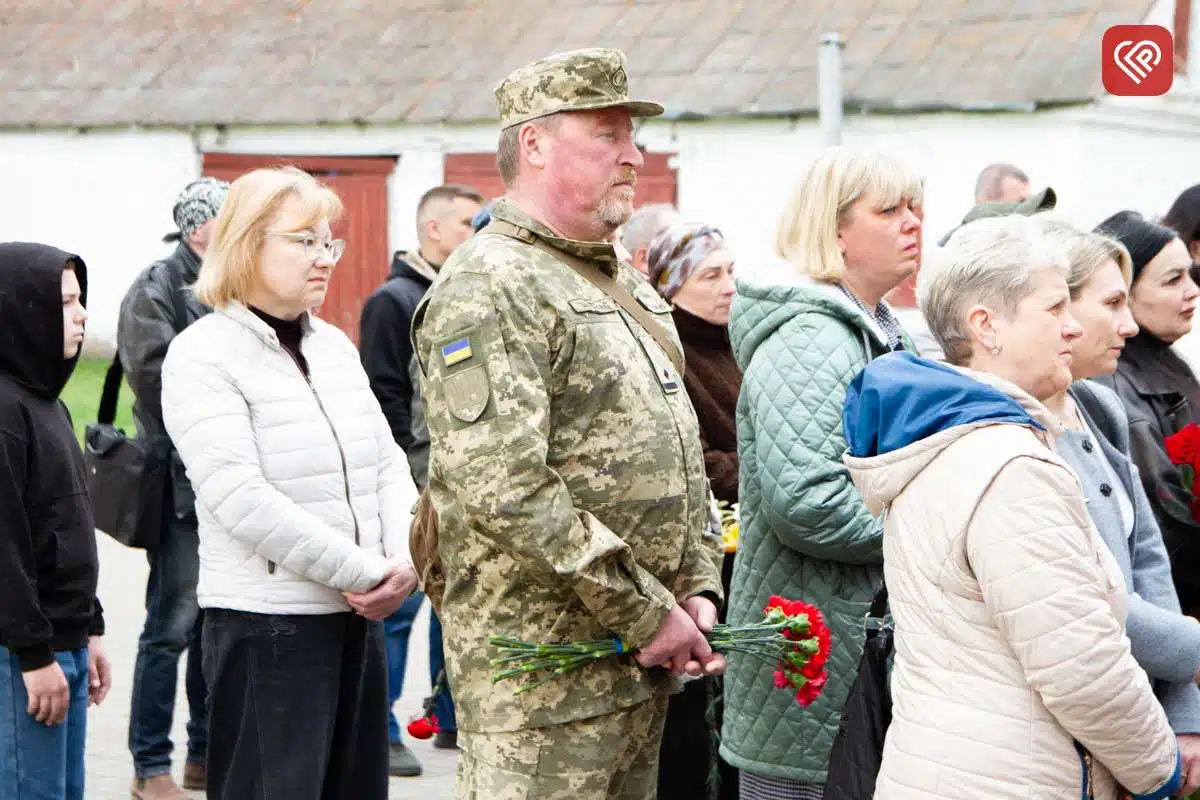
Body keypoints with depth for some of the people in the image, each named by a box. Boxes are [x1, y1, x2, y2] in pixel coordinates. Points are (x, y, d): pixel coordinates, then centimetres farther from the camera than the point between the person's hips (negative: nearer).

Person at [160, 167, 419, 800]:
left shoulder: (334, 346, 13)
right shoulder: (202, 357, -9)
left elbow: (388, 463, 13)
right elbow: (243, 498, -18)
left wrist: (406, 560, -6)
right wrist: (366, 573, -17)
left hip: (360, 616, 7)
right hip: (268, 623, -7)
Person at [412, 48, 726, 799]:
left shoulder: (628, 286, 17)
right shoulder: (492, 286, -14)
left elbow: (682, 460, 22)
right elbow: (507, 490, -24)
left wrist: (698, 589, 8)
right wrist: (645, 614, -19)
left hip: (643, 664, 9)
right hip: (543, 673, -9)